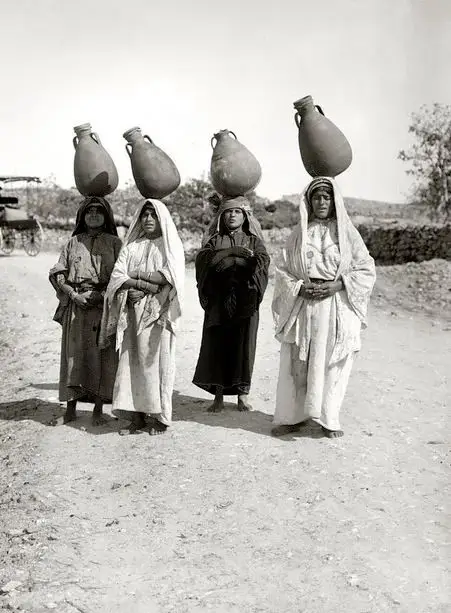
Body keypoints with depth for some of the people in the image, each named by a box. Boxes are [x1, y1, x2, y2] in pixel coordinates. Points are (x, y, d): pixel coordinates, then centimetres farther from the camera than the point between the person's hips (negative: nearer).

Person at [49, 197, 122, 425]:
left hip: (104, 305, -1)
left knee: (102, 353, -4)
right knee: (74, 352, 1)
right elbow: (58, 273, 8)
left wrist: (103, 294, -13)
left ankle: (98, 408, 3)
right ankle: (71, 406, 10)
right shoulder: (73, 242, 13)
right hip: (76, 305, 2)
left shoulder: (114, 242, 8)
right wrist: (73, 294, -8)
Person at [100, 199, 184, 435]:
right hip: (133, 313, 3)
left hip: (158, 314, -3)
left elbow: (170, 275, -9)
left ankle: (159, 417, 3)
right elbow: (117, 276, 3)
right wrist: (146, 284, -12)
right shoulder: (131, 246, 16)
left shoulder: (170, 245, 7)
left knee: (157, 361, -4)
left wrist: (136, 274, -6)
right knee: (132, 362, -1)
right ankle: (136, 416, 4)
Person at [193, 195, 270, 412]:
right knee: (217, 345, -2)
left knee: (243, 345, -1)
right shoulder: (214, 240, 13)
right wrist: (238, 253, -16)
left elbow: (263, 260, -9)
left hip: (245, 302, 0)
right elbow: (203, 259, -8)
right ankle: (218, 396, 6)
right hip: (218, 301, 1)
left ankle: (242, 394, 9)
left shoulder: (253, 241, 12)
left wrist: (225, 256, -23)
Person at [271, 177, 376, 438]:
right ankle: (293, 416, 14)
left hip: (337, 309, -1)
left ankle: (329, 419, 16)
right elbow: (283, 271, 9)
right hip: (302, 309, 1)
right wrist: (300, 287, -10)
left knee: (332, 364, 2)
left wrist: (337, 285, -11)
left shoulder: (347, 232, 5)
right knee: (297, 363, 1)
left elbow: (367, 270, 3)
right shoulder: (299, 234, 9)